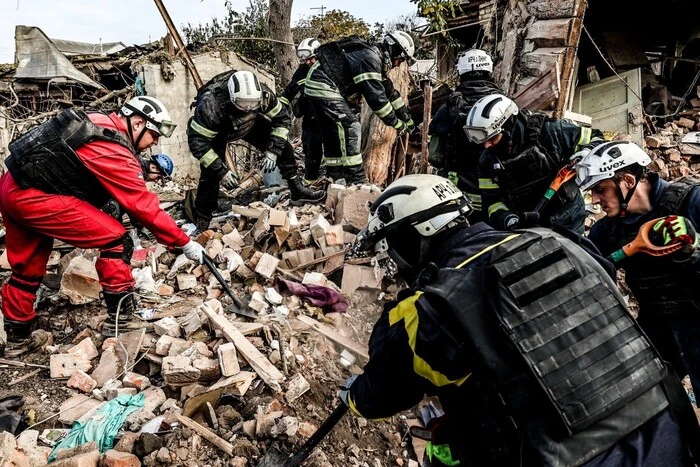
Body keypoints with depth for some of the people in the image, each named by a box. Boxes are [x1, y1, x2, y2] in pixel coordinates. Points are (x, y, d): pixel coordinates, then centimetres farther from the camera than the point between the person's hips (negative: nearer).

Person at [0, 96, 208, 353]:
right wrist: (185, 243, -11)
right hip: (33, 197, -10)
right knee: (117, 241, -9)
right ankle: (120, 320, -2)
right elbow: (143, 206, -16)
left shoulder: (101, 123, 8)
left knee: (27, 267, 22)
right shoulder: (114, 151, -19)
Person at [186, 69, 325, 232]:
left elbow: (282, 118, -18)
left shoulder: (263, 93, -32)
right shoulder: (211, 104, -43)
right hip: (216, 130, -3)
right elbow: (197, 142, -37)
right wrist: (221, 171, -39)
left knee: (281, 145, -10)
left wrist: (273, 151, -27)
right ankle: (201, 221, 1)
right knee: (211, 172, -17)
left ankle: (298, 189, 5)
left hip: (250, 124, 4)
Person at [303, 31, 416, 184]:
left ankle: (335, 180, 18)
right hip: (323, 87, -11)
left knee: (334, 134, 12)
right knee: (349, 129, -16)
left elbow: (389, 90, 20)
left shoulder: (377, 59, 14)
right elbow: (376, 96, -25)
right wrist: (395, 122, -15)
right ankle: (356, 181, -15)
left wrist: (408, 120, 22)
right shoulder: (370, 58, -19)